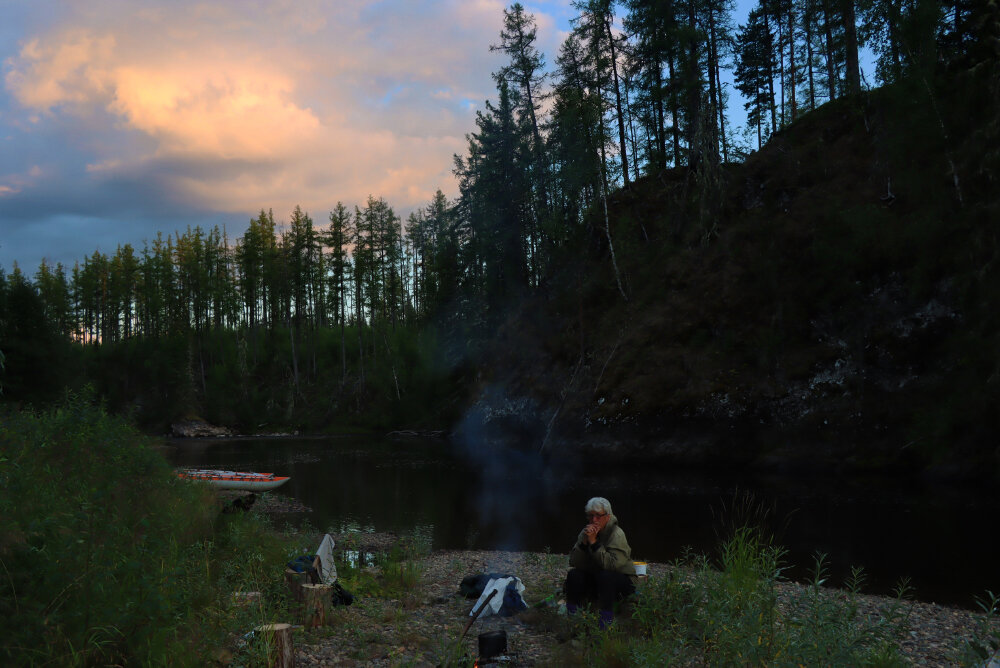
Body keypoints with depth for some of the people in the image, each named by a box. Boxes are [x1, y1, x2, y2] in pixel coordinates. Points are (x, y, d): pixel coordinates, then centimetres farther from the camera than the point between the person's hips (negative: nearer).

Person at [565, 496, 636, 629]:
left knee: (605, 576, -35)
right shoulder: (585, 532, -3)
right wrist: (584, 542, -25)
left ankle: (606, 622, -24)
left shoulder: (617, 534, -19)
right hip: (594, 580, 5)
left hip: (622, 581, -4)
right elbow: (574, 563, -11)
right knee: (574, 574, -22)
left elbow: (612, 564, -35)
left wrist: (594, 542, -33)